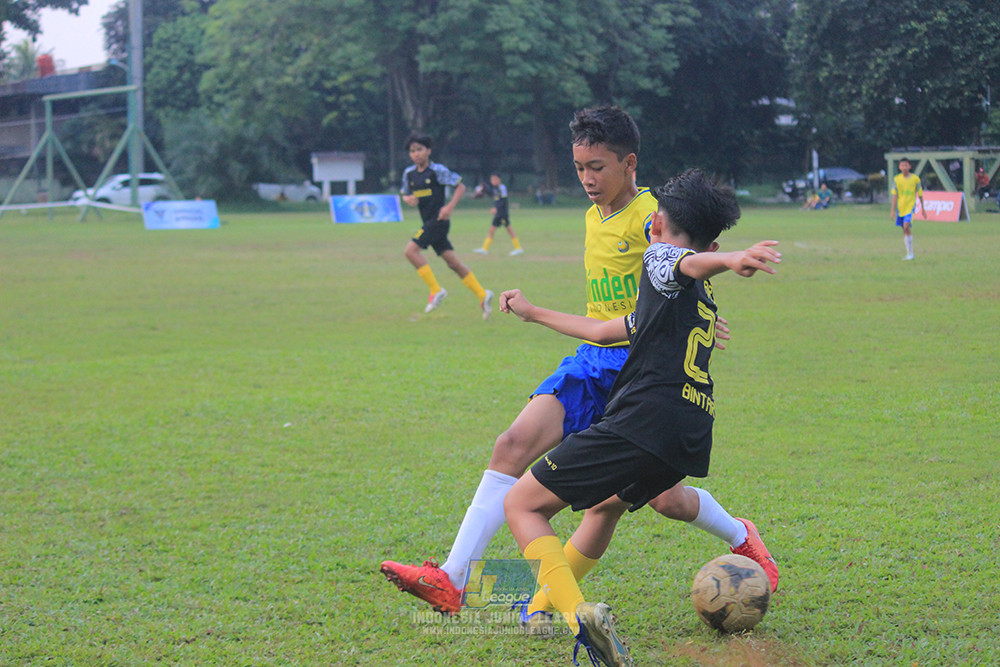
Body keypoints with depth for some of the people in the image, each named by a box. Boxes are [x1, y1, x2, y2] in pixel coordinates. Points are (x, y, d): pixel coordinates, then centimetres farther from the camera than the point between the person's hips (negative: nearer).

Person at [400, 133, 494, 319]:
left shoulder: (437, 170, -9)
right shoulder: (409, 173, 9)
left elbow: (460, 186, -5)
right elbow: (405, 193, 20)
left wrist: (450, 207, -17)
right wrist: (408, 199, -4)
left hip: (439, 219, -7)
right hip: (428, 223, 7)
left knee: (411, 250, -18)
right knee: (453, 263, 6)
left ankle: (436, 290, -12)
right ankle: (482, 295, 11)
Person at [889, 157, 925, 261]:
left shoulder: (915, 178, -3)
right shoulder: (897, 179, 1)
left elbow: (920, 194, 6)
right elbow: (895, 195, 1)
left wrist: (923, 209, 11)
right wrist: (892, 210, -4)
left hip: (911, 206, -3)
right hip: (900, 207, 3)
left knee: (907, 226, -21)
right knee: (905, 230, 9)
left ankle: (910, 253, -16)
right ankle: (909, 253, 19)